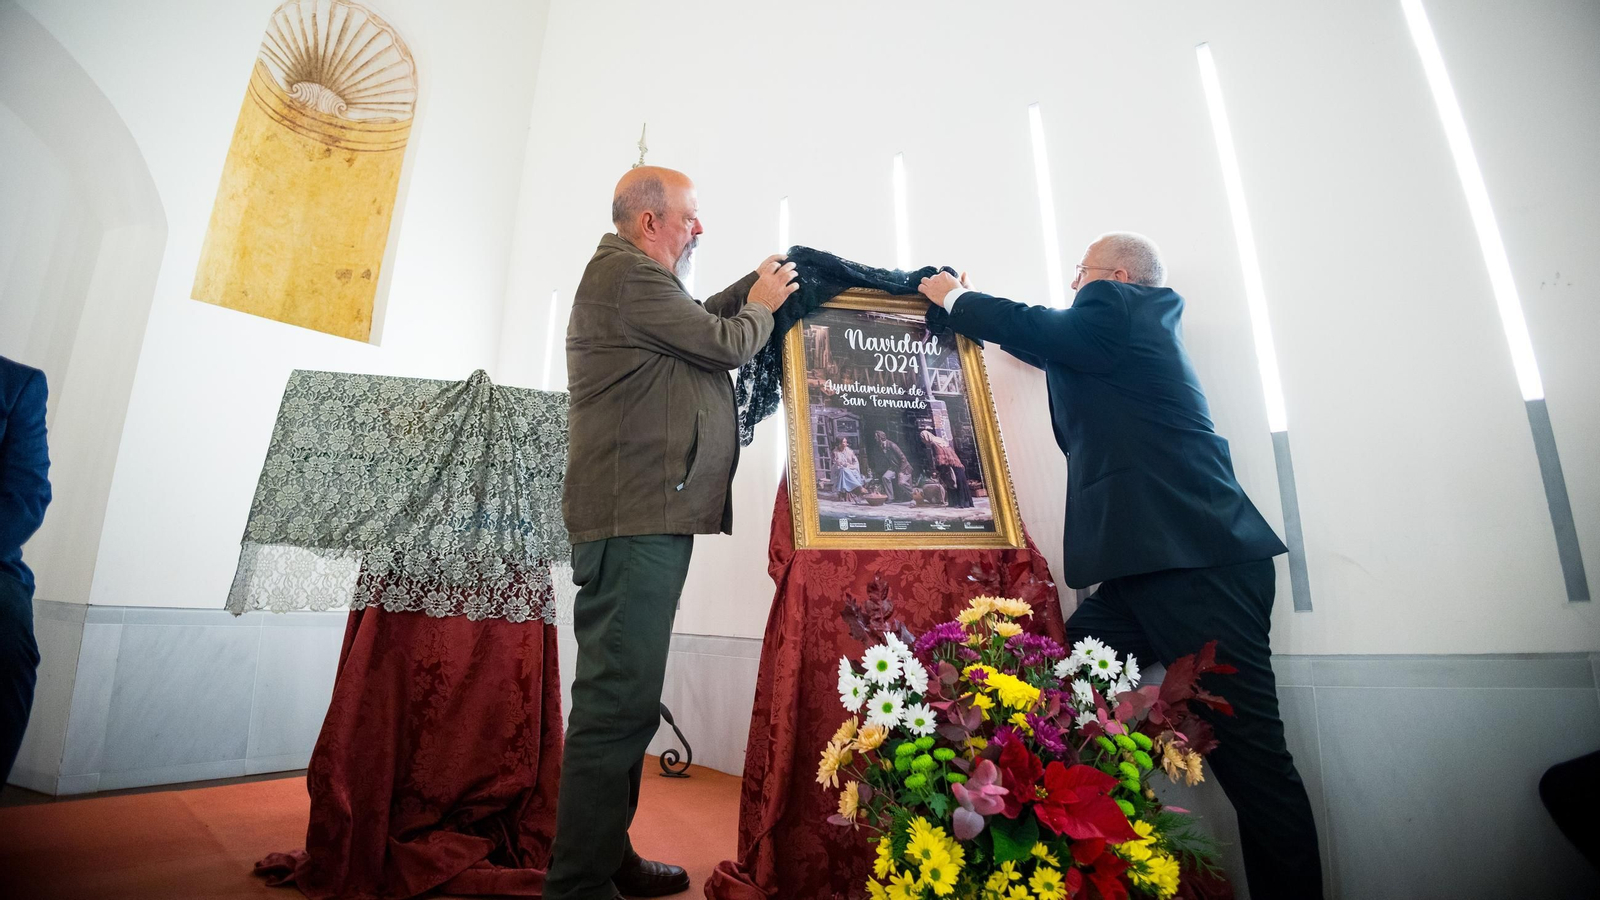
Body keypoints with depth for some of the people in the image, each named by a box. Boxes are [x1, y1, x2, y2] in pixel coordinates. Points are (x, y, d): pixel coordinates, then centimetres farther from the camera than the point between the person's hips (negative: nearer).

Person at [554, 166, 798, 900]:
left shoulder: (624, 274, 26)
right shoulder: (631, 274, -8)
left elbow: (692, 319, 28)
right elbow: (725, 344, -7)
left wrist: (751, 285, 23)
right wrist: (762, 308, 12)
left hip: (644, 517, 11)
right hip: (637, 519, -11)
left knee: (625, 699, 15)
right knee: (617, 702, -9)